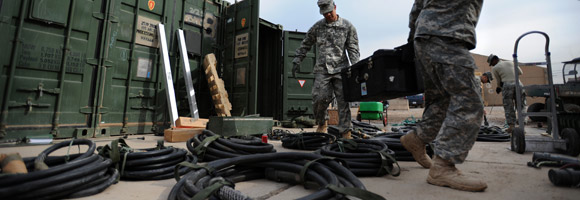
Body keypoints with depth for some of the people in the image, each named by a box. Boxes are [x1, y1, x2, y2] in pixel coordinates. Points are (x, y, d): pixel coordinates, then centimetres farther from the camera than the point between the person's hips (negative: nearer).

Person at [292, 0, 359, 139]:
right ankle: (321, 124, 16)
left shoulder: (347, 26, 6)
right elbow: (305, 45, 18)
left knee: (343, 100, -6)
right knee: (320, 98, -10)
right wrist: (297, 62, 9)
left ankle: (346, 132, 0)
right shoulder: (317, 27, 10)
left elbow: (353, 49, 4)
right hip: (322, 70, 1)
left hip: (341, 69, -1)